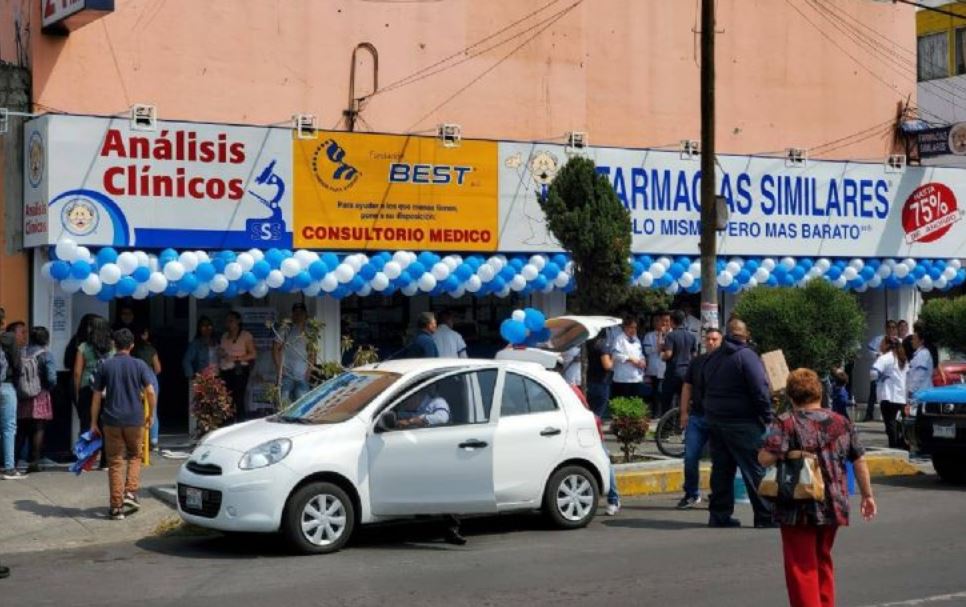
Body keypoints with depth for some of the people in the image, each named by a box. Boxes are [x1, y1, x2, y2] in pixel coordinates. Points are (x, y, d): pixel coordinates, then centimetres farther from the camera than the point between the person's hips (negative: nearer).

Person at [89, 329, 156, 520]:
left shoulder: (105, 366, 2)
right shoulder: (139, 365, 0)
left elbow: (97, 396, 2)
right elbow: (150, 392, -5)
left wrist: (94, 422, 8)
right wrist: (150, 415, 8)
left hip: (111, 420, 0)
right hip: (135, 419, 0)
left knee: (115, 462, 5)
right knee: (135, 456, 20)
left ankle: (117, 506, 4)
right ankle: (130, 492, 4)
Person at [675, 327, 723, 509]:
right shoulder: (696, 362, 10)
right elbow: (687, 387, 13)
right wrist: (684, 412, 6)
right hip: (697, 417, 3)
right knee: (690, 457, 1)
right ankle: (691, 495, 12)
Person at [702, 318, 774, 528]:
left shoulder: (711, 358, 12)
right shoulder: (746, 356, -12)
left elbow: (704, 388, 17)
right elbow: (760, 389, -16)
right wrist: (767, 417, -9)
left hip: (714, 421, 7)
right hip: (742, 424, -7)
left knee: (721, 469, 10)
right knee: (755, 470, -2)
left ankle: (719, 514, 11)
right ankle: (765, 516, -2)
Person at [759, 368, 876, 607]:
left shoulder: (786, 423, -10)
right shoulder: (842, 423, 5)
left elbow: (765, 458, -20)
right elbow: (860, 462, 9)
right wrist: (867, 495, 18)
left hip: (799, 509, -5)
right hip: (834, 506, 5)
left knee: (801, 567, 3)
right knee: (823, 560, 22)